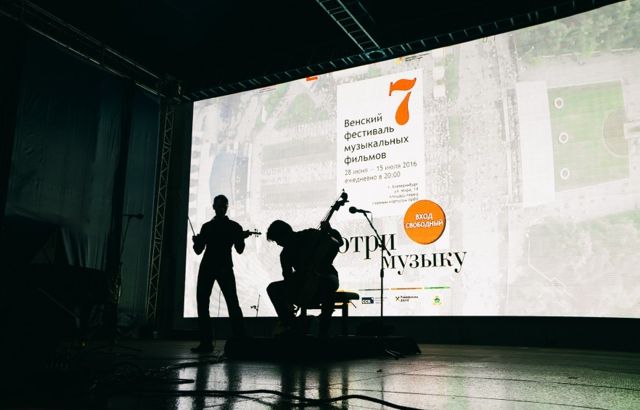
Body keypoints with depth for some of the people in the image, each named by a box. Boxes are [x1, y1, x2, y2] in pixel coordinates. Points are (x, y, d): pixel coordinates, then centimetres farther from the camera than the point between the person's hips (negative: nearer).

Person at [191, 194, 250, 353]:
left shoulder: (234, 226, 8)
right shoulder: (207, 227, 15)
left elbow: (239, 249, 4)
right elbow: (199, 250, 13)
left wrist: (242, 238, -15)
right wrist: (196, 242, -8)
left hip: (225, 268, -3)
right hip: (207, 267, 3)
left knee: (232, 303, -13)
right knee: (202, 303, -2)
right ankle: (206, 342, 1)